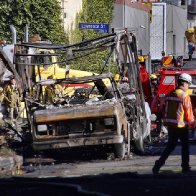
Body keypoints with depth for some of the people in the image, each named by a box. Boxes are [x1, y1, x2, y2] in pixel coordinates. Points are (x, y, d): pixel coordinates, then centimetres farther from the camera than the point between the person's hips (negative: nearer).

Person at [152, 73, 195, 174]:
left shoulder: (170, 95, 7)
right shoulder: (185, 96, -14)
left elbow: (166, 110, 12)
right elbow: (188, 113, -12)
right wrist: (192, 123, 4)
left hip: (170, 124, 6)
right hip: (181, 125, -6)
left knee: (170, 145, 12)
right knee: (185, 146, 11)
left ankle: (159, 163, -2)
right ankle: (185, 167, 17)